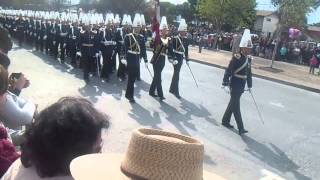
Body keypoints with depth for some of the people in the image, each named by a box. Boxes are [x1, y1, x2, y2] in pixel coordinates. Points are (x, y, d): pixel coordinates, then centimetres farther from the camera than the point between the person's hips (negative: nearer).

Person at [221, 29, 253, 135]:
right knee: (236, 106, -3)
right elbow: (228, 71, -18)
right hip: (235, 85, -8)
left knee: (233, 103, 17)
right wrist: (225, 83, -19)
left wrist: (249, 85, 16)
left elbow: (249, 73, 13)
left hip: (241, 86, 8)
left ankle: (225, 121, 31)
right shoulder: (236, 58, -17)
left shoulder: (248, 58, 7)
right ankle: (240, 128, 1)